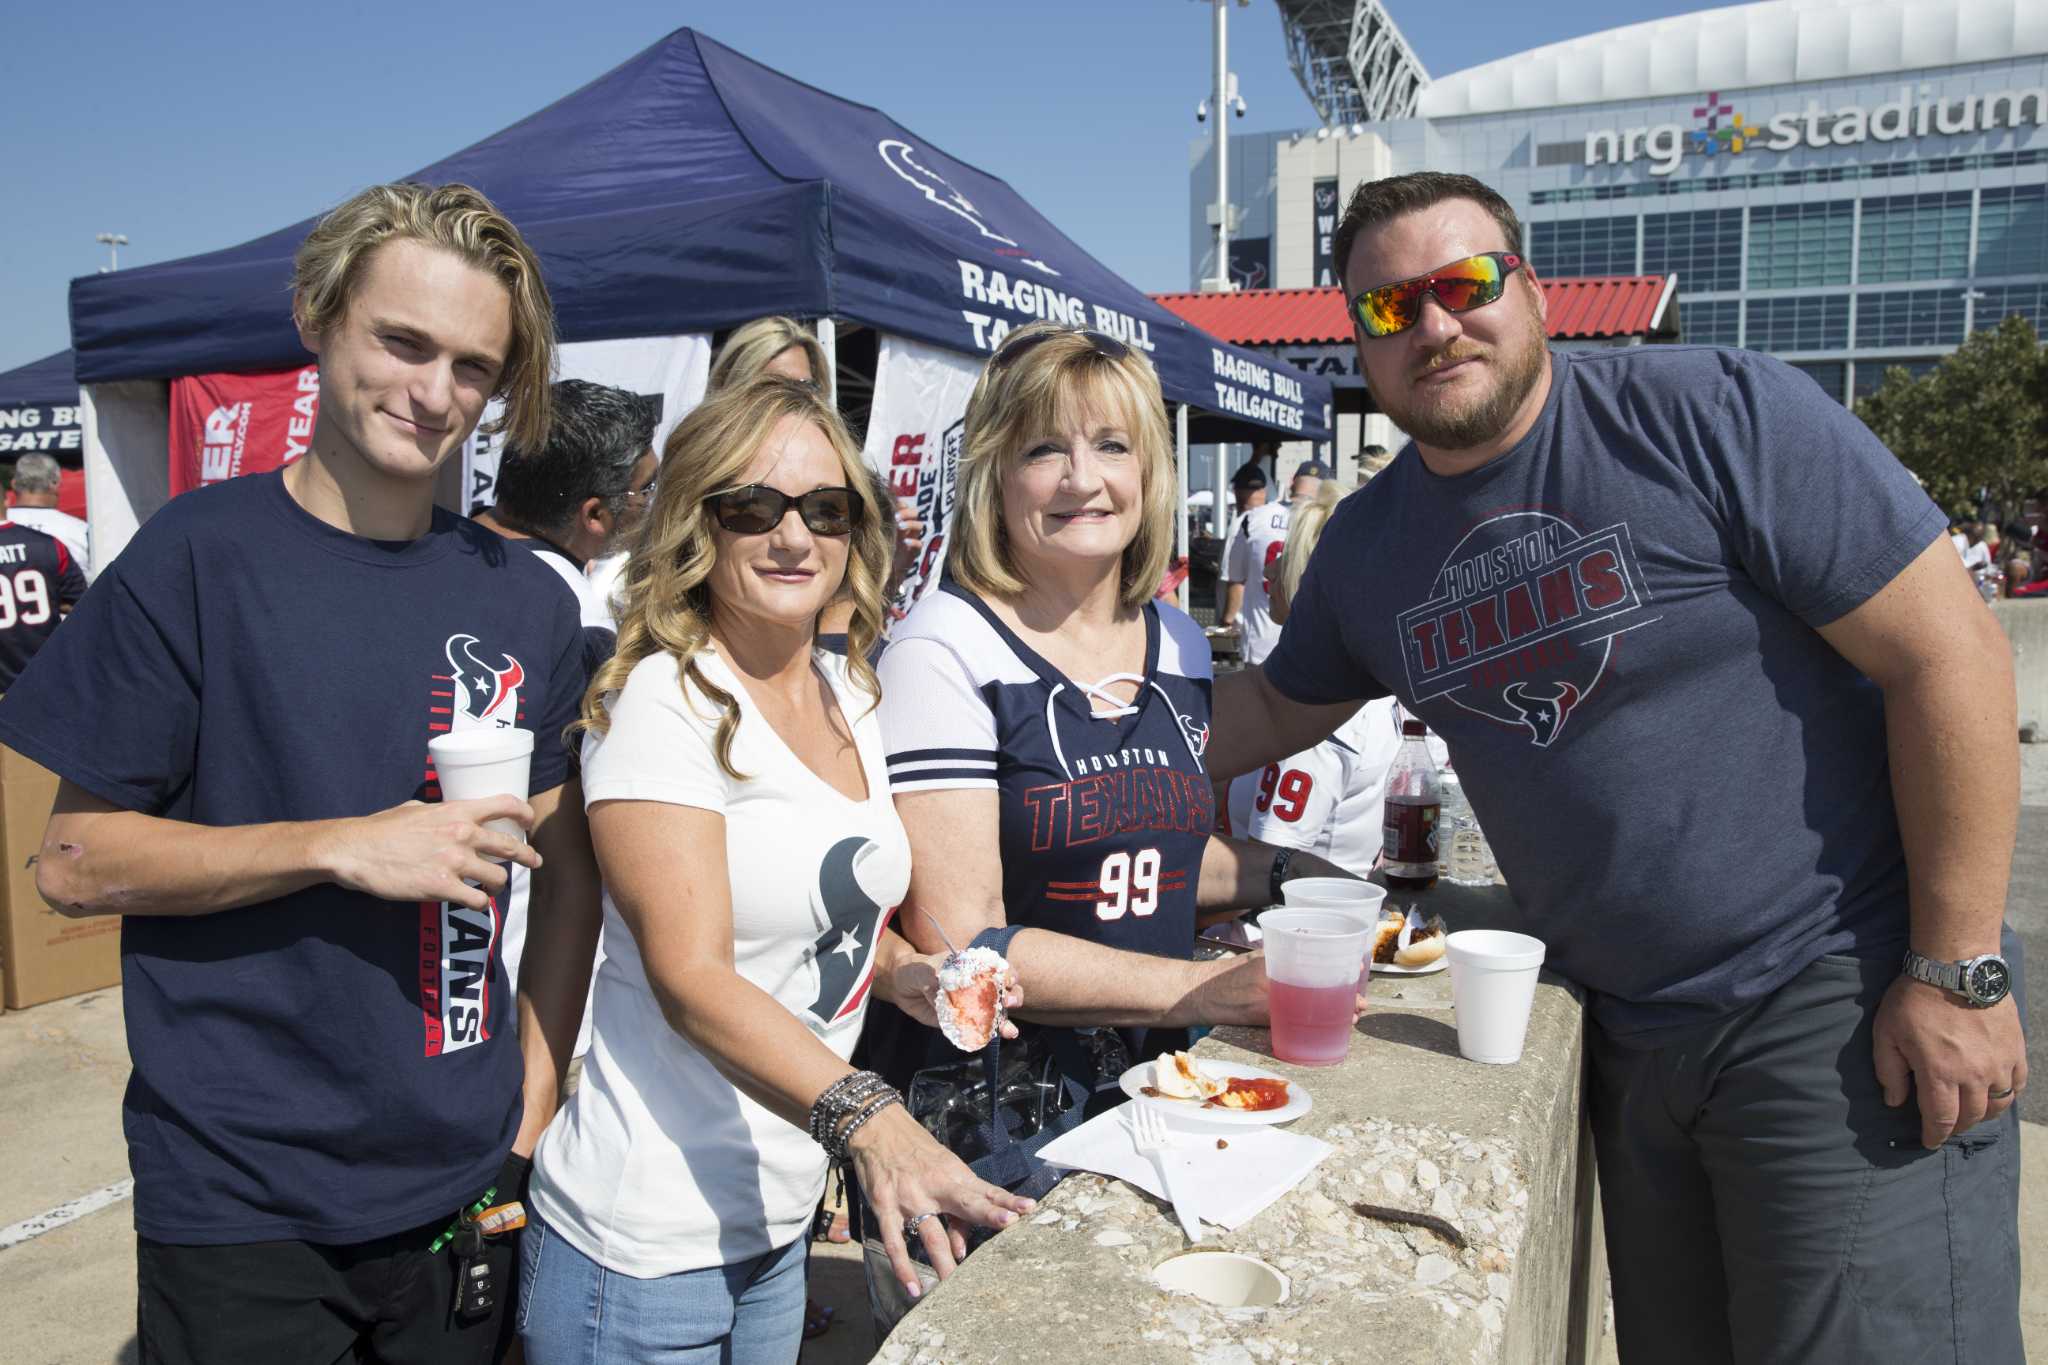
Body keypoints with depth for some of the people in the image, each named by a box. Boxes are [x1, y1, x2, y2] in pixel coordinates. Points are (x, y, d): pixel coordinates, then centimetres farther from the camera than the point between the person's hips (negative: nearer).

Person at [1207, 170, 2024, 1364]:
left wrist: (1959, 969, -16)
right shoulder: (1369, 545, 3)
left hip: (1842, 1005, -5)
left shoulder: (1714, 412, -14)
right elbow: (1279, 705, 20)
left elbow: (1951, 656, -15)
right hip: (1625, 1032, 6)